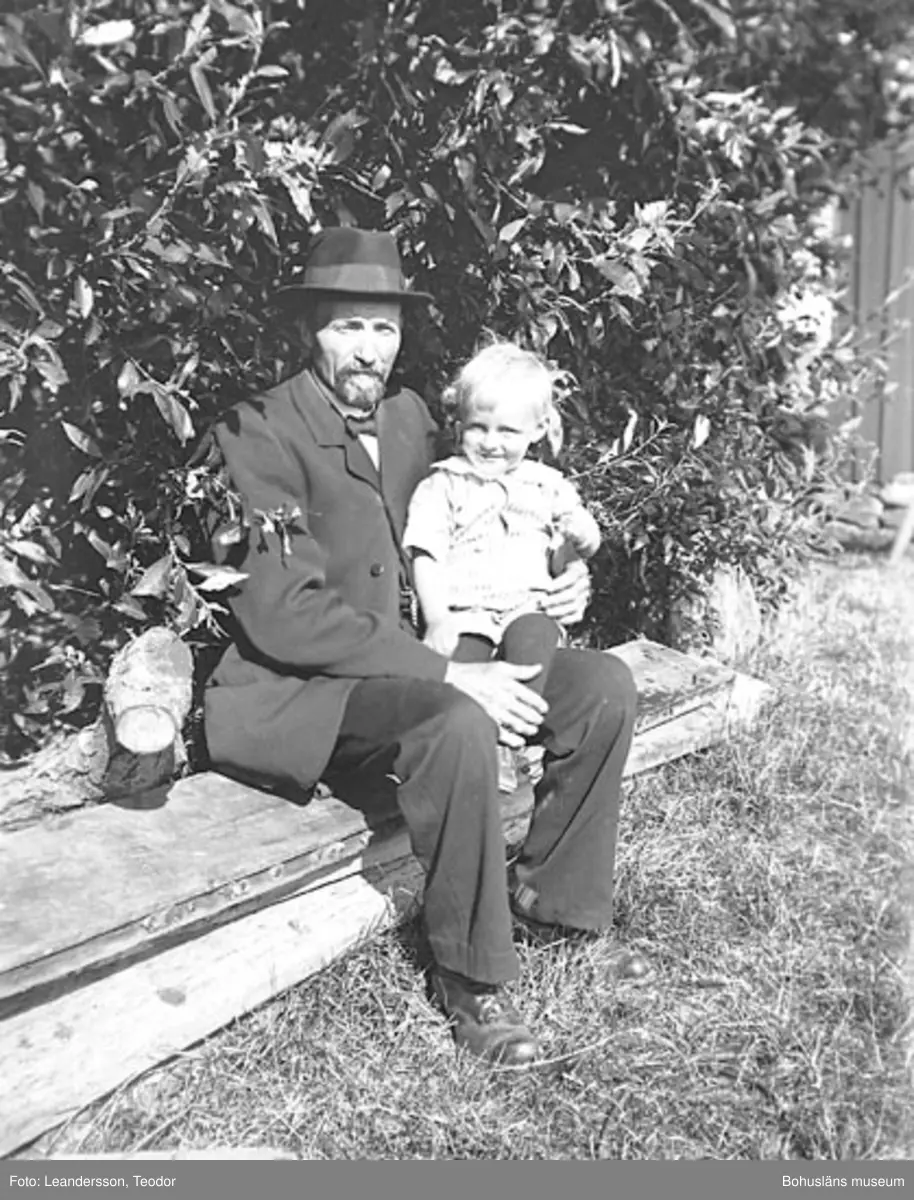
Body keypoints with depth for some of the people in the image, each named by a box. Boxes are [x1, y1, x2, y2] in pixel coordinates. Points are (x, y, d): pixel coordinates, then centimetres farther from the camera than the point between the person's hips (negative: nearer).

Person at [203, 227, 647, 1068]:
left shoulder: (411, 417, 9)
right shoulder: (264, 431, -14)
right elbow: (286, 613, -23)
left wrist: (559, 587, -2)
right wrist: (447, 676, -27)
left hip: (407, 665, 7)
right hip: (291, 691, -7)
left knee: (605, 684, -6)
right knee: (459, 726, -36)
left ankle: (544, 891, 9)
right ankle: (470, 979, -14)